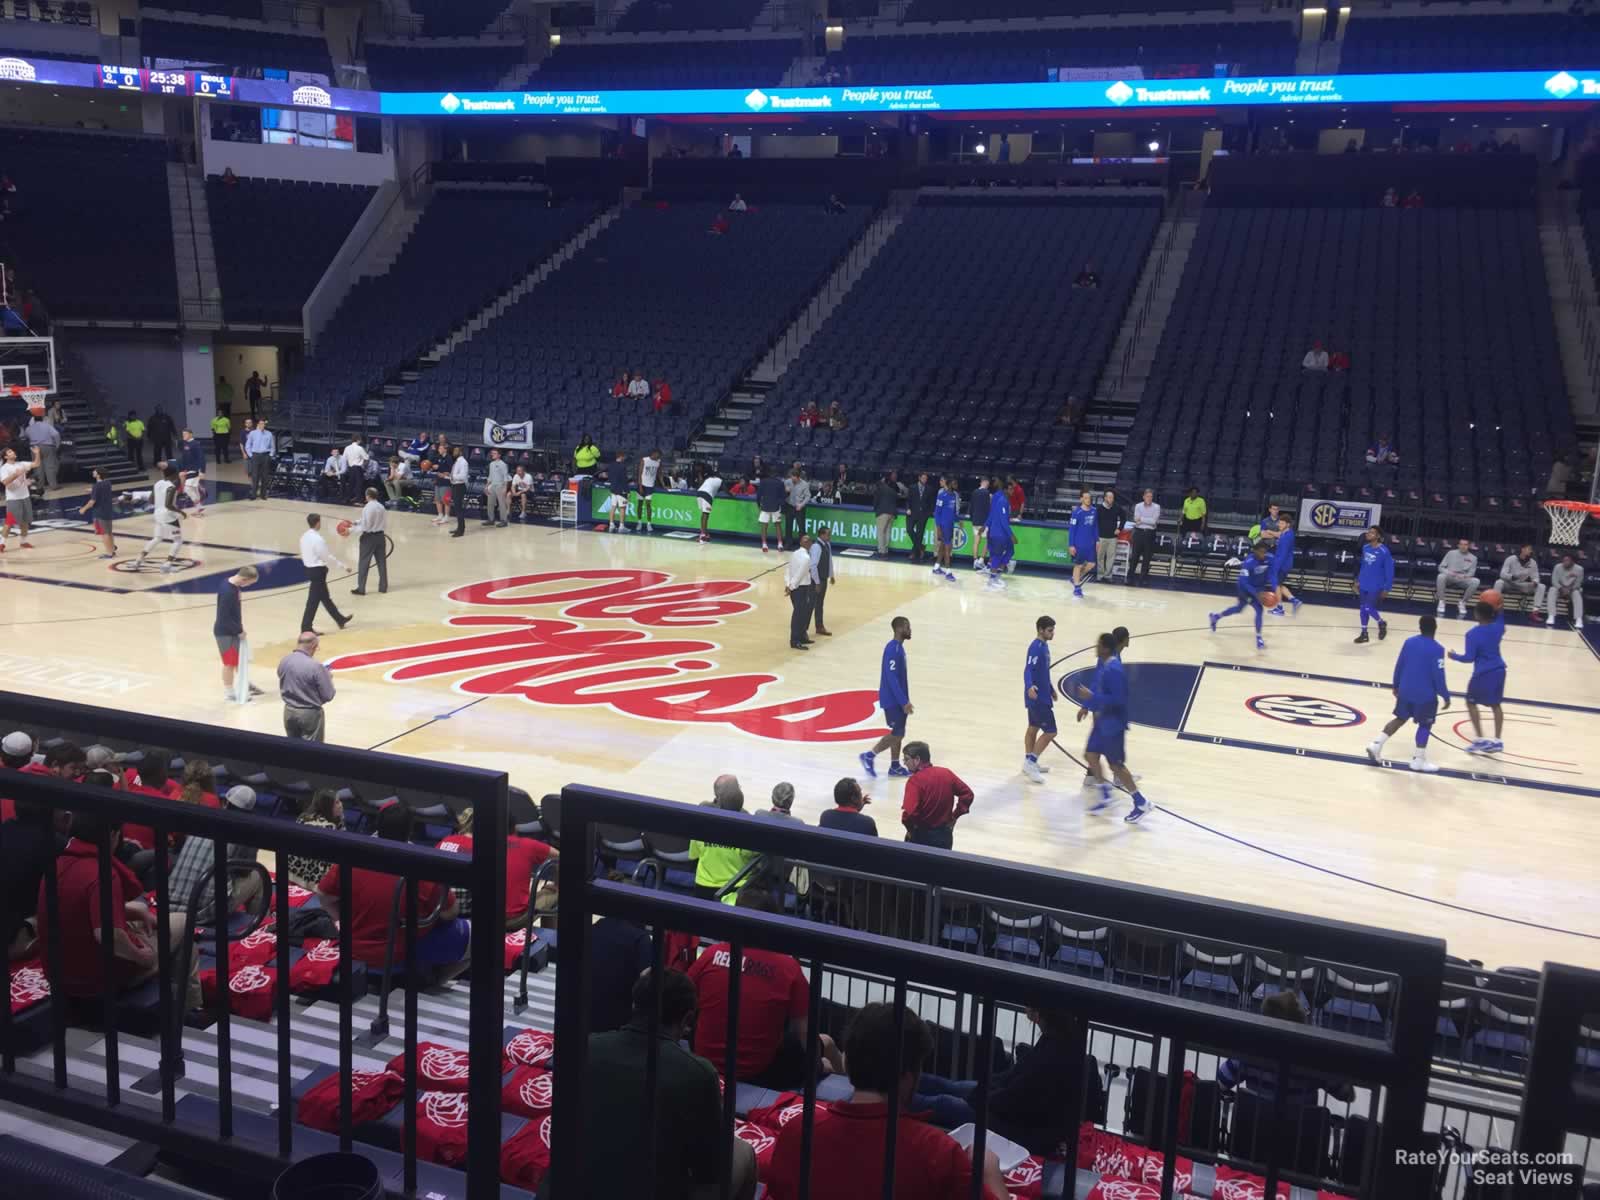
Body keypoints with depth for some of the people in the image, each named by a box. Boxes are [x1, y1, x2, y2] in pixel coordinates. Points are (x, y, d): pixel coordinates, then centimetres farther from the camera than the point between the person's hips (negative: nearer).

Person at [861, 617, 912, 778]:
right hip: (893, 700, -10)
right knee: (897, 733, -4)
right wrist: (904, 702, -25)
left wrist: (904, 700, 21)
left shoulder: (898, 647, 10)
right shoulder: (893, 649, -22)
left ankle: (895, 767, 21)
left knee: (899, 733, 13)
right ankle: (869, 756, 6)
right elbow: (891, 677, -26)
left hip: (898, 699, 10)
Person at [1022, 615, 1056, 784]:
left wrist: (1050, 689, 31)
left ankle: (1029, 763, 29)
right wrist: (1029, 686, -49)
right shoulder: (1036, 647, -21)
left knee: (1034, 728, 18)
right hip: (1038, 697, -10)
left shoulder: (1044, 645, 10)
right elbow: (1028, 669, -31)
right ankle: (1030, 763, -1)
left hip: (1040, 696, 10)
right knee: (1050, 732, -7)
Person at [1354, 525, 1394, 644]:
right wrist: (1358, 580, 15)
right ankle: (1364, 634, 21)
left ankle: (1382, 623, 25)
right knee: (1363, 609, 10)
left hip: (1375, 586, -6)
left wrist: (1386, 588, -12)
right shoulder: (1365, 547, 0)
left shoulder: (1384, 551, -19)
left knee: (1369, 608, -4)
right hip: (1364, 585, 6)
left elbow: (1389, 570, -13)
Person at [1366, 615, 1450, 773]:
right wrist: (1445, 697, -6)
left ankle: (1376, 744, 10)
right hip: (1425, 695, -5)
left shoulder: (1409, 642, 1)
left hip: (1405, 691, 5)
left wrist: (1396, 685, 19)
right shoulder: (1437, 649, -15)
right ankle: (1418, 760, 10)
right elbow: (1439, 676, -15)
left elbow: (1399, 666, 7)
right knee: (1425, 725, 10)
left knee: (1400, 719, 19)